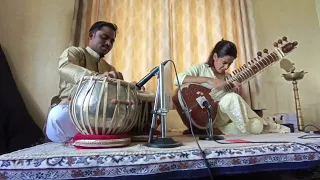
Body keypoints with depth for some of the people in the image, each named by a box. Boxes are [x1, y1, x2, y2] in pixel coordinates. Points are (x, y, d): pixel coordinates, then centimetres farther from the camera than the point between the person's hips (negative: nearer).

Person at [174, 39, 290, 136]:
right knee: (232, 98, -32)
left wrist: (237, 93, -10)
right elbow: (178, 79, -20)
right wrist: (209, 80, -27)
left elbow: (232, 103, 14)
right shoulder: (201, 68, -1)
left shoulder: (228, 77, 16)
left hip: (228, 117, 5)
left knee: (256, 126, -25)